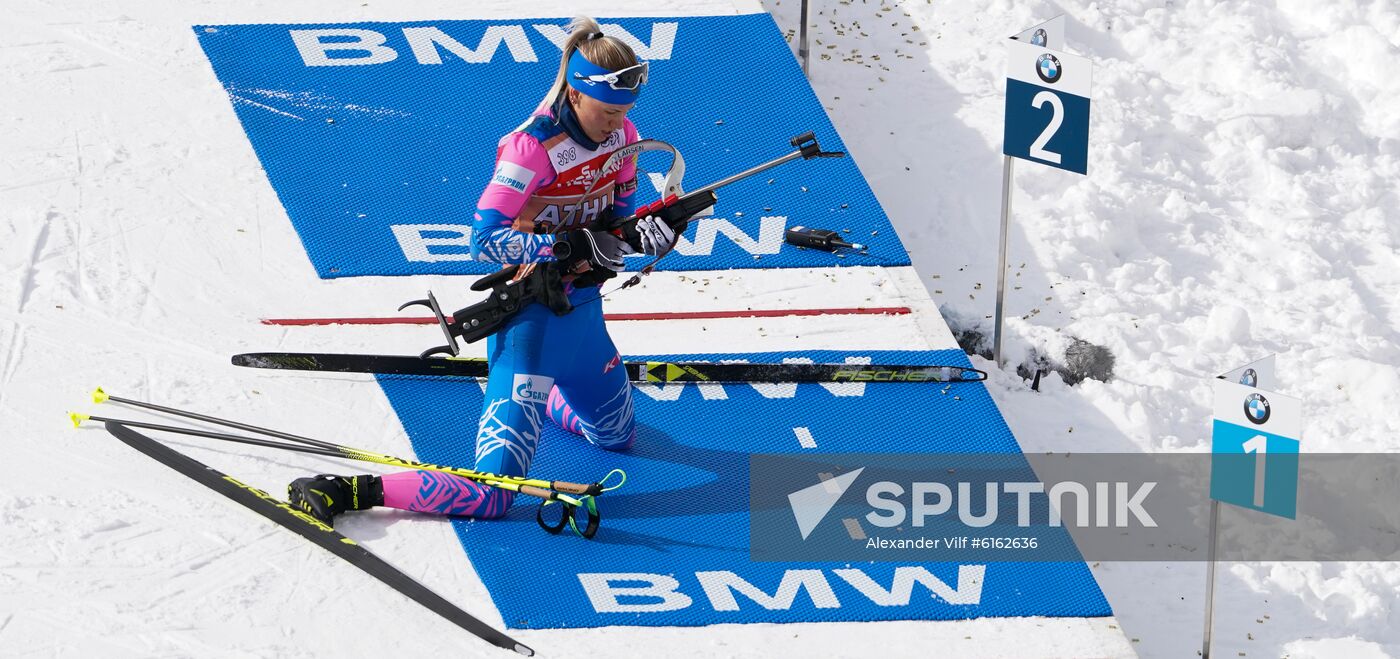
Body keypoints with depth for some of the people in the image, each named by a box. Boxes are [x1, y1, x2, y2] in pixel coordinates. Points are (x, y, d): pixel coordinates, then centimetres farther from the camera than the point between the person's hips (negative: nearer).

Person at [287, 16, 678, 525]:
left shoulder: (621, 136, -2)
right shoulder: (532, 146, -24)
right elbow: (485, 239, -27)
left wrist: (643, 233, -9)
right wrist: (569, 246, -34)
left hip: (581, 310, 8)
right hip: (528, 314, -8)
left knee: (618, 437, 31)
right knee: (492, 497, -15)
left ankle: (537, 394, 54)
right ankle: (351, 492, -7)